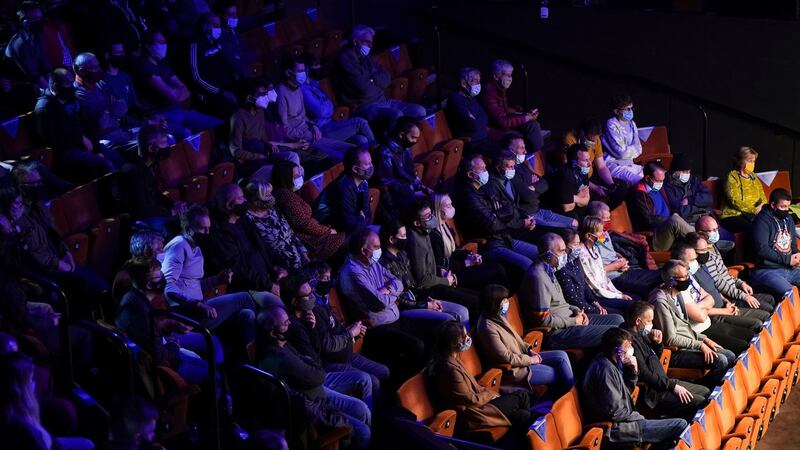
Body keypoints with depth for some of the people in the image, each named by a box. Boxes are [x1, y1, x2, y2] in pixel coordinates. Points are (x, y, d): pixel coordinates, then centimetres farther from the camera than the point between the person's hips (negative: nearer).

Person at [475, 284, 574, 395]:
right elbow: (507, 358, -24)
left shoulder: (498, 317, 3)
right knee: (557, 374, -9)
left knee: (562, 356, 2)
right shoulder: (488, 329, -26)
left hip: (522, 356, 10)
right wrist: (531, 360, -14)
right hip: (513, 369, -10)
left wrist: (529, 350, 3)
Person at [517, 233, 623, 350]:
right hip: (556, 332, -11)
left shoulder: (549, 270, 11)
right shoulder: (538, 277, -22)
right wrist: (574, 321, -13)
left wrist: (576, 311, 6)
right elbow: (544, 320, -23)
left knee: (616, 320, 9)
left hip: (569, 320, 11)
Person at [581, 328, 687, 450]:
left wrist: (633, 372, 2)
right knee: (681, 426, -15)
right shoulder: (606, 369, -21)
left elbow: (627, 391, 20)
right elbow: (614, 411, -25)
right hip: (617, 428, -11)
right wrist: (637, 416, -8)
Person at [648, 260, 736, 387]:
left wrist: (704, 339, 9)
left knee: (730, 356, 3)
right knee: (720, 361, -21)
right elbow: (671, 339, -22)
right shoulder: (661, 302, -21)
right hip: (675, 353, -10)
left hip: (690, 343, 10)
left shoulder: (677, 294, 10)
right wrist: (700, 345, -17)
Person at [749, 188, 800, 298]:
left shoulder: (788, 220, 19)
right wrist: (787, 259, -13)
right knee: (788, 293, -34)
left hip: (790, 269, 8)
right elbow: (762, 249, -15)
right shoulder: (762, 221, -5)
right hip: (767, 270, -8)